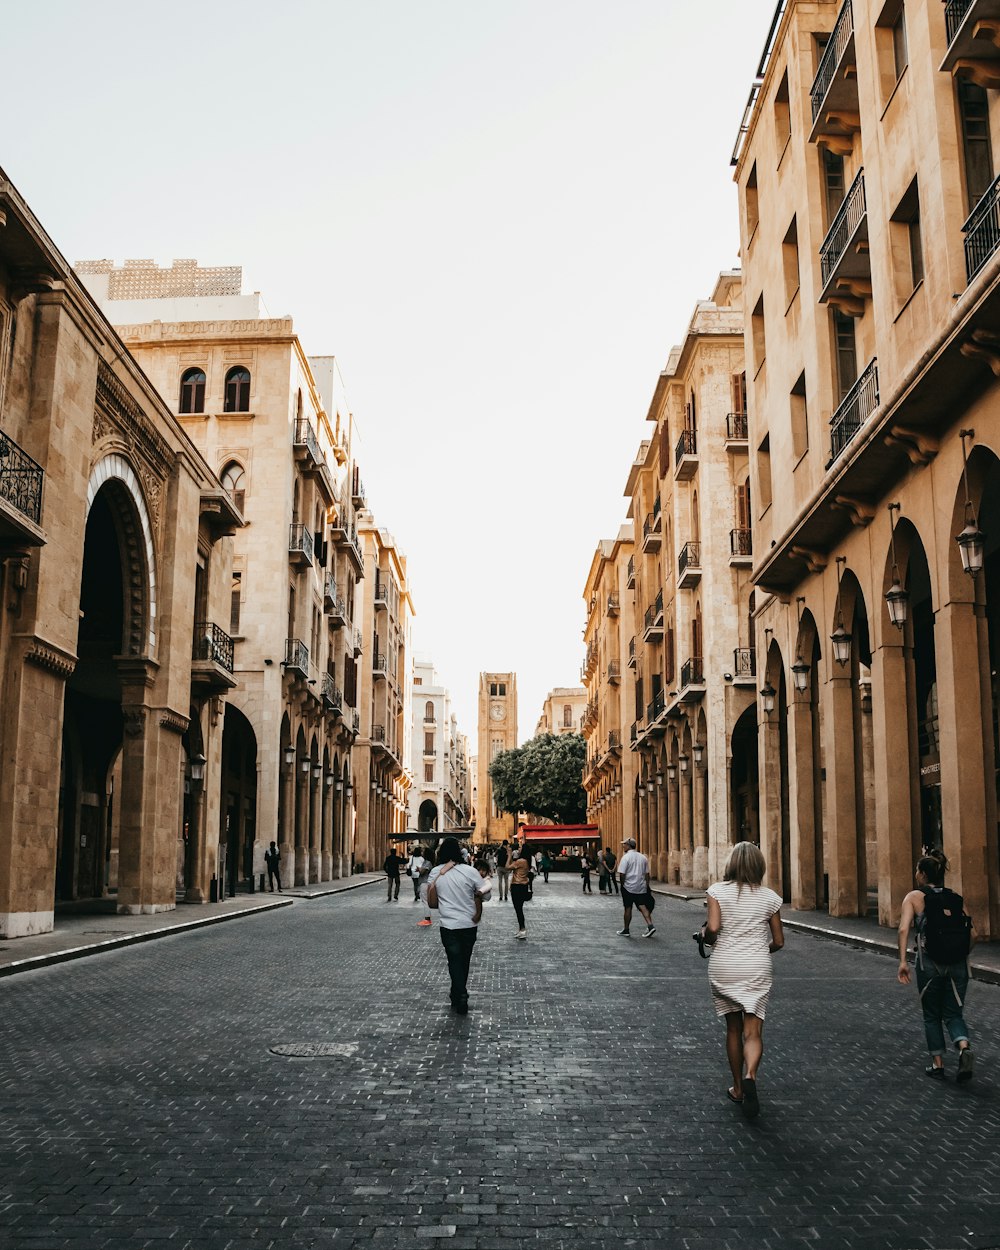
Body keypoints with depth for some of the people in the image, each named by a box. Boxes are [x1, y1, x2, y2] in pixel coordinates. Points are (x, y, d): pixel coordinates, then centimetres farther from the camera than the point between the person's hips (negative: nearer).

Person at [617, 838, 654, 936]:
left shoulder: (626, 857, -11)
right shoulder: (643, 857, 7)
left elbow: (622, 874, -15)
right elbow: (647, 873, 10)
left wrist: (622, 884, -2)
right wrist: (647, 885, 15)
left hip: (629, 887, -5)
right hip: (641, 887, 5)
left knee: (628, 908, 6)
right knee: (642, 906, 5)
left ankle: (626, 930, 16)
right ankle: (650, 925, -13)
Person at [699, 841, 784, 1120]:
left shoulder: (718, 890, -5)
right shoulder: (769, 897, 1)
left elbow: (712, 927, -18)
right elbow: (778, 941, 5)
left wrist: (706, 937, 4)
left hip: (723, 965, 0)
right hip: (757, 968, 0)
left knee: (733, 1028, 15)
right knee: (753, 1032, -1)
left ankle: (738, 1087, 23)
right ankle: (750, 1076, -27)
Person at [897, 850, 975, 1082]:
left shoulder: (914, 897, 1)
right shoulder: (955, 898, 12)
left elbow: (904, 929, -13)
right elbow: (972, 934, 7)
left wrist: (902, 961, -14)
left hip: (930, 964, -3)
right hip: (957, 965, 3)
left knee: (932, 1016, 15)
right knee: (953, 1013, 11)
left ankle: (938, 1064, 16)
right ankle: (964, 1047, -16)